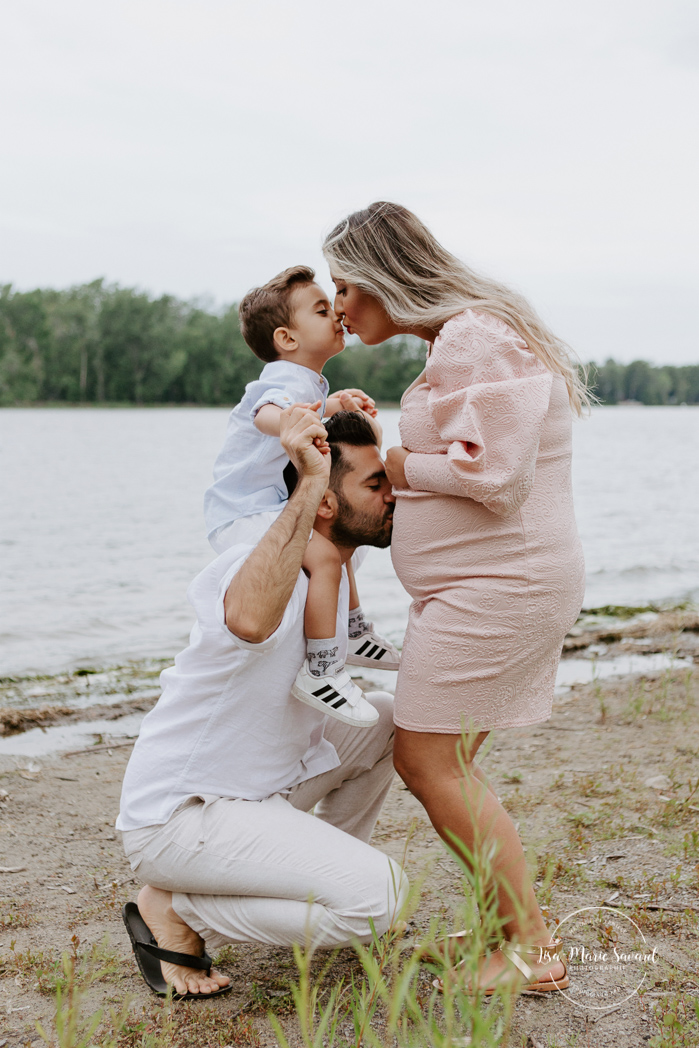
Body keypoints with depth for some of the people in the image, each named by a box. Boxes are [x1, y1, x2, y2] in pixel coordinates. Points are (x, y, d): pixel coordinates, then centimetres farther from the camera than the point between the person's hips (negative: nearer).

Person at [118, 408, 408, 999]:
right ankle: (175, 913, -6)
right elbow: (249, 620, -54)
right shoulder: (259, 568, -25)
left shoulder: (339, 562, 3)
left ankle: (329, 866, 23)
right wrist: (309, 480, -47)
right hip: (176, 816, -9)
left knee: (389, 716, 13)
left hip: (263, 788, 9)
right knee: (378, 895, -22)